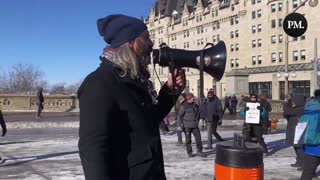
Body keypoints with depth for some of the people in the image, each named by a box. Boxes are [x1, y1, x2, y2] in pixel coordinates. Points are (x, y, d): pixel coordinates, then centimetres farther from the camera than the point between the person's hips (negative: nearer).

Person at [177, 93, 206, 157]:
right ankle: (189, 152, 16)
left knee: (198, 138, -1)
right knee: (188, 140, 3)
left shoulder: (196, 105, 9)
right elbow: (179, 116, -7)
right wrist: (179, 125, -12)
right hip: (187, 126, -4)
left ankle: (199, 151, 10)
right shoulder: (184, 106, -7)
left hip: (195, 125, 4)